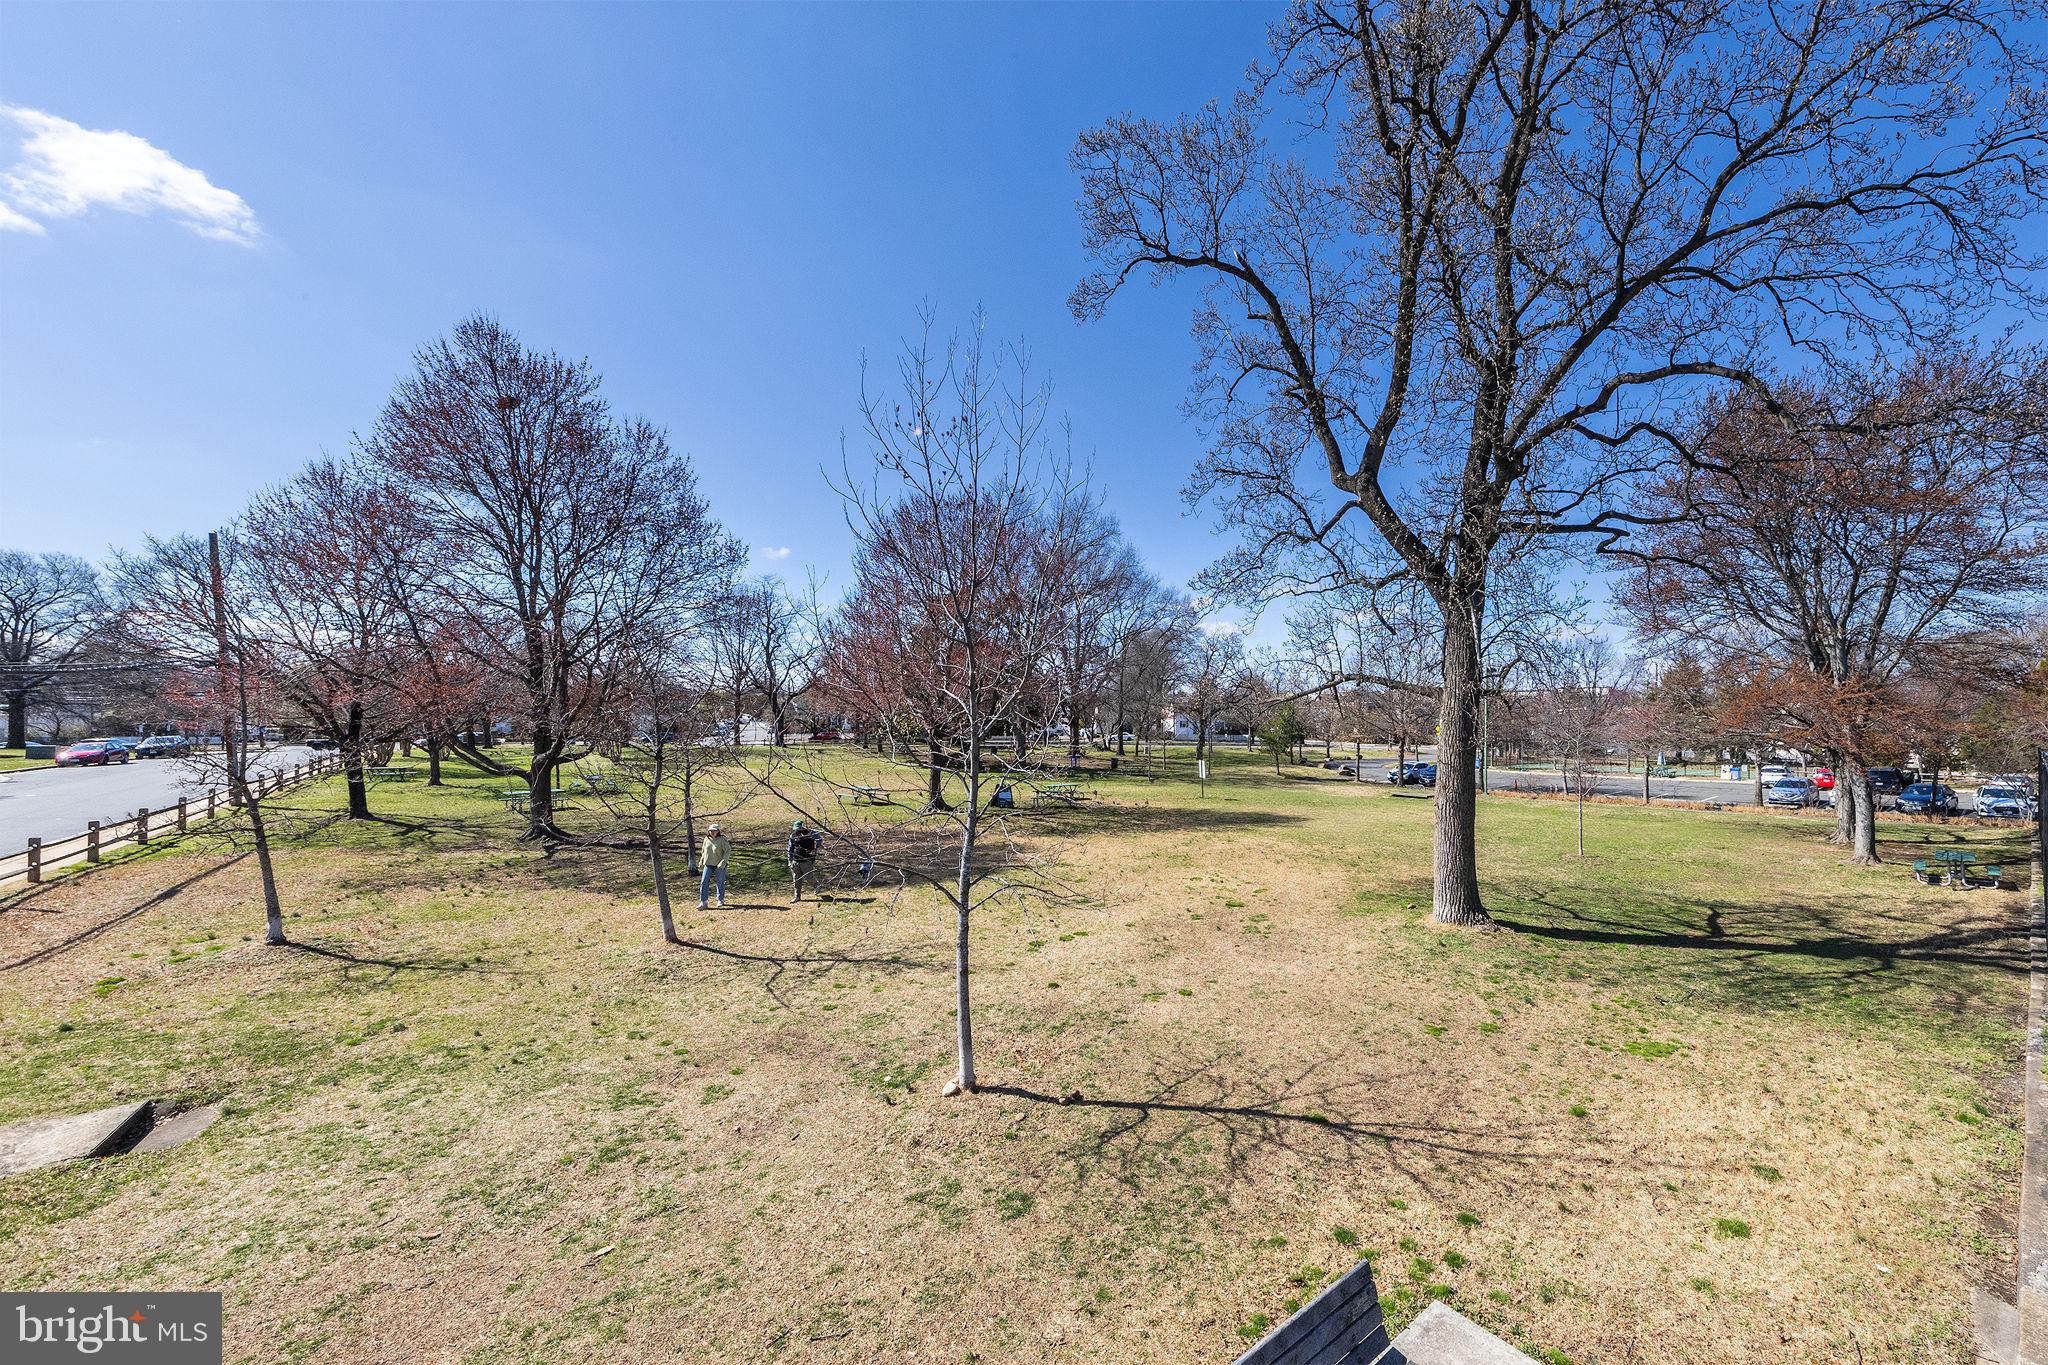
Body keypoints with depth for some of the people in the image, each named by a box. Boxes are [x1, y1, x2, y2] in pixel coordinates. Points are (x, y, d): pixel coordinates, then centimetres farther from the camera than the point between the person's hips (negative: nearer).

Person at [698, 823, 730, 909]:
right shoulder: (706, 839, 4)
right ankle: (703, 902, 0)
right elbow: (704, 851, 20)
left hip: (719, 865, -4)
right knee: (704, 882, -4)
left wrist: (723, 862, -19)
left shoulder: (722, 840, -10)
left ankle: (721, 900, 25)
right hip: (708, 864, 4)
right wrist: (702, 860, 14)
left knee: (720, 883, 8)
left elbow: (728, 851, -12)